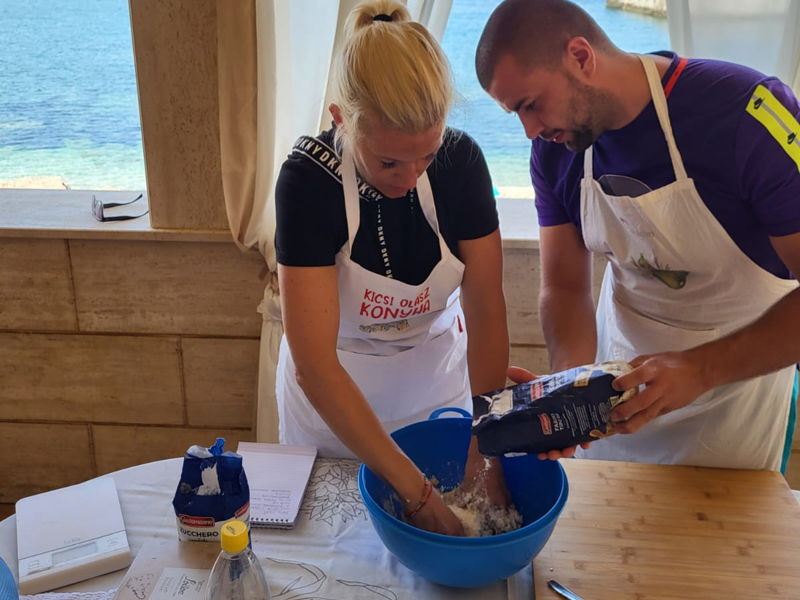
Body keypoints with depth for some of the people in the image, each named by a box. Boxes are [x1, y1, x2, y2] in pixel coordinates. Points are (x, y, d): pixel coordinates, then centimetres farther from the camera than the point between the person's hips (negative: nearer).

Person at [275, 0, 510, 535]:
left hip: (438, 380, 3)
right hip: (332, 395, -2)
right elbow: (314, 364, -33)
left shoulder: (460, 160, -19)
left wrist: (485, 449, -22)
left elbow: (486, 311, -15)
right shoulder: (309, 178, -28)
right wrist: (418, 490, -35)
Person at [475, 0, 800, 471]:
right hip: (619, 378, 4)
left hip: (744, 366, -3)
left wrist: (701, 369, -36)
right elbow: (565, 287, -9)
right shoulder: (555, 148, -12)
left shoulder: (748, 112, -29)